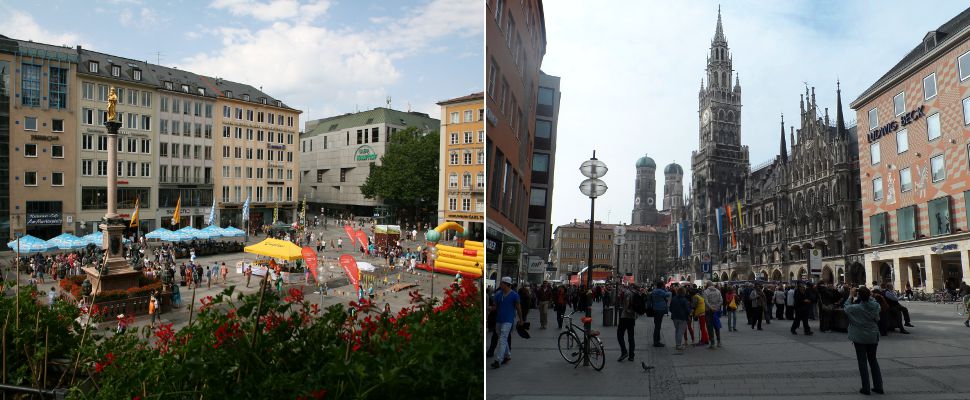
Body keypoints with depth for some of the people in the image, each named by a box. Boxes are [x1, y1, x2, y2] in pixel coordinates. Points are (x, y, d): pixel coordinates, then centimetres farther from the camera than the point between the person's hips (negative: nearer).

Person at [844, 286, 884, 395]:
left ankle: (866, 388, 8)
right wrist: (869, 296, 10)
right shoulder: (876, 306, -11)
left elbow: (846, 307, -3)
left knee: (862, 362, 5)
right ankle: (878, 386, 20)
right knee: (873, 360, 17)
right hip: (873, 337, 4)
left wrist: (851, 296, 4)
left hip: (860, 338, -4)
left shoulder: (856, 308, -21)